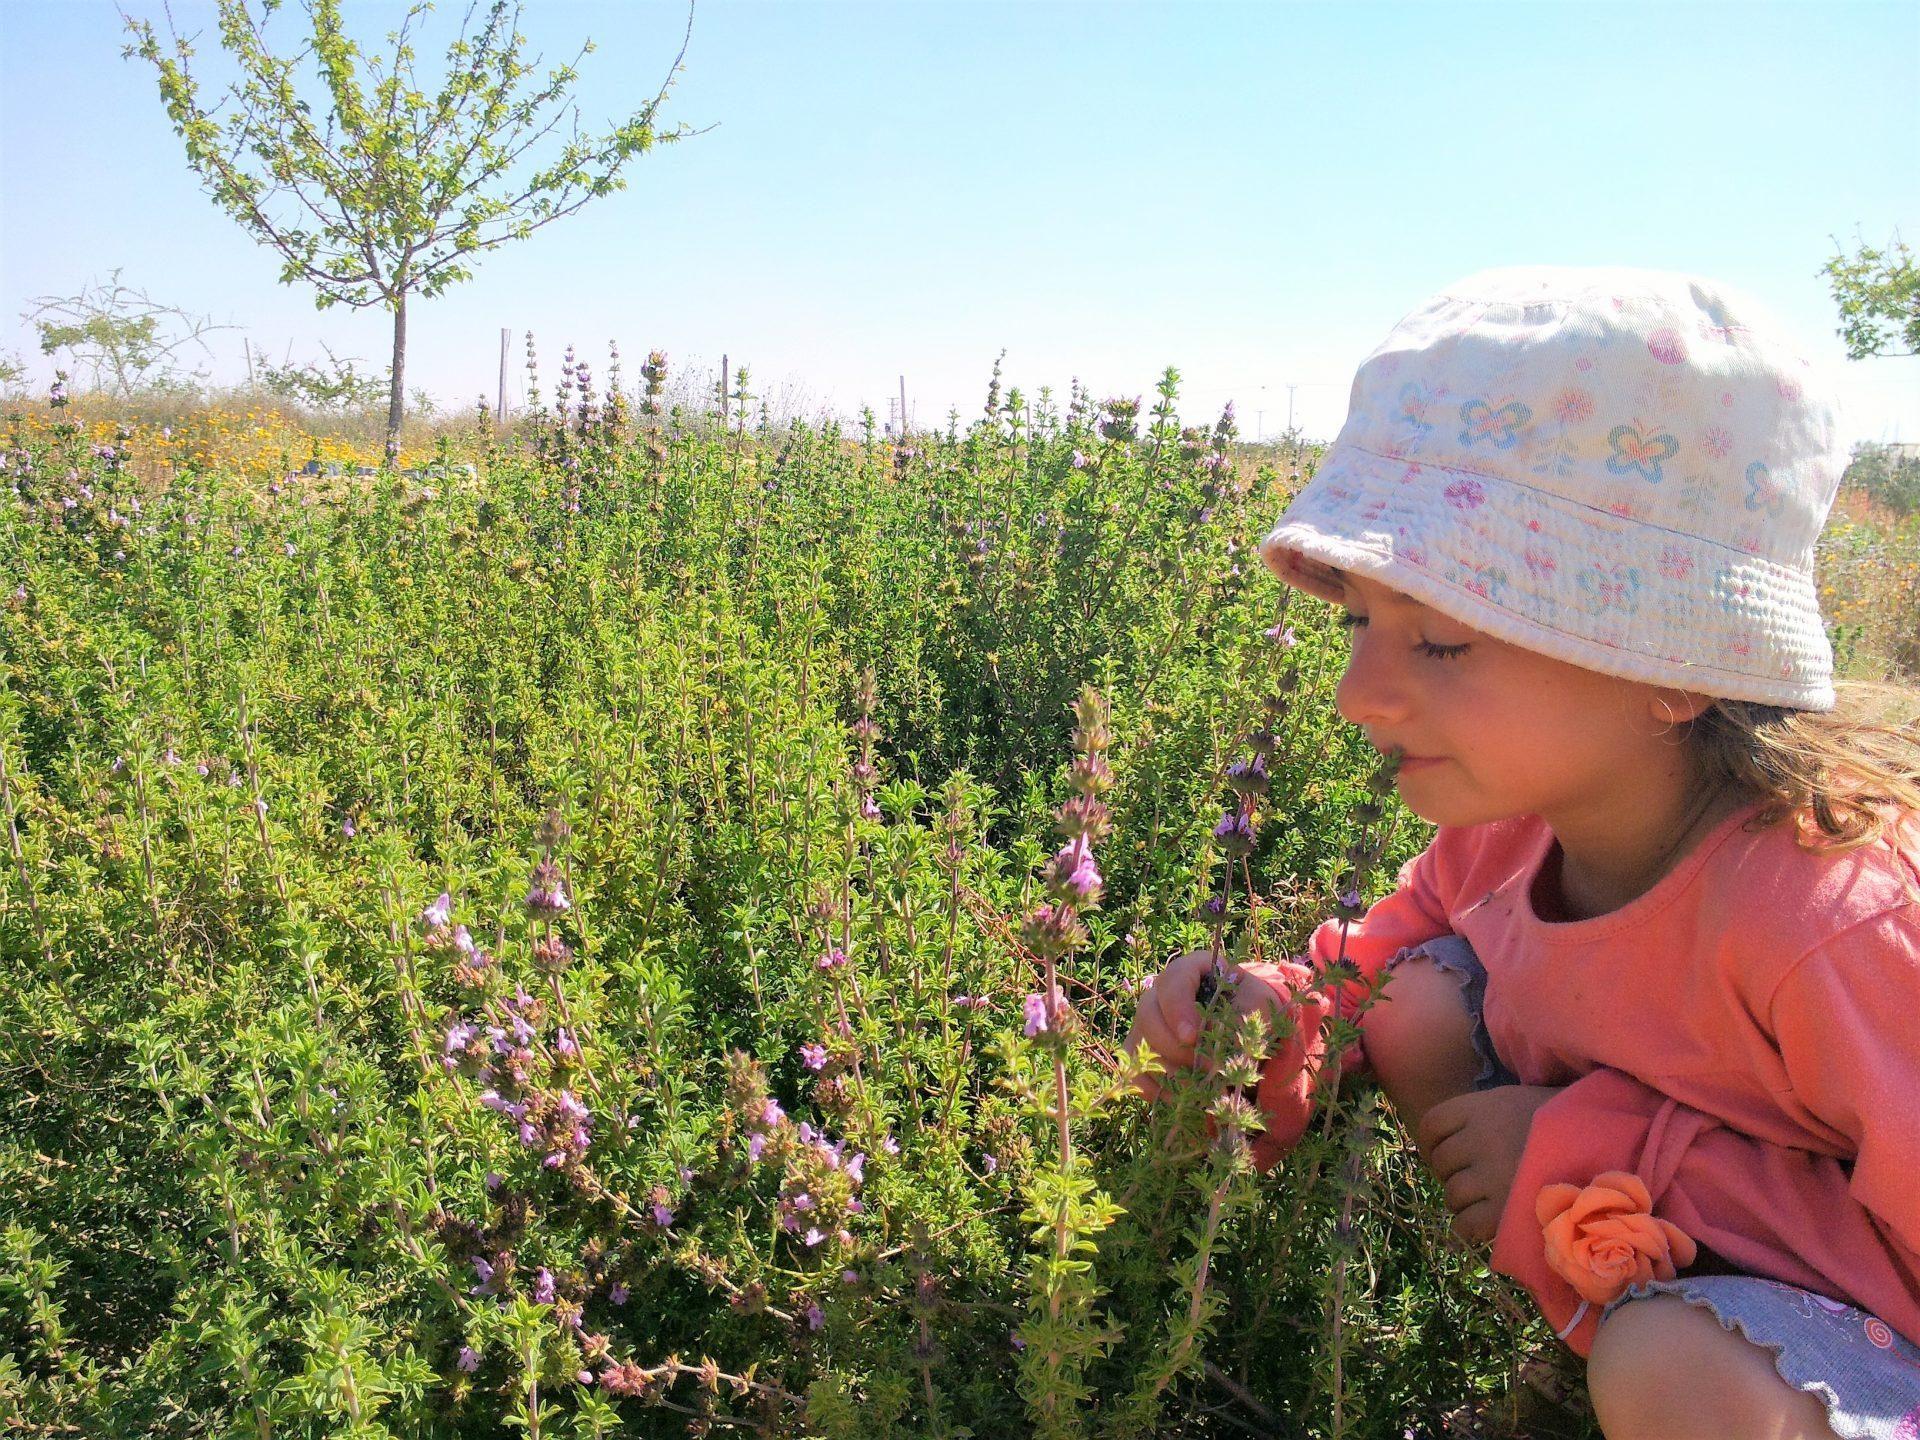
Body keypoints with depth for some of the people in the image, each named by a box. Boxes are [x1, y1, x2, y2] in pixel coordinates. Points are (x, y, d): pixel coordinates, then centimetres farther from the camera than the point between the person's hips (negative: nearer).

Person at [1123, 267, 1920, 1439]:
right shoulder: (1505, 822, -14)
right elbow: (1365, 970, 0)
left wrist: (1614, 1159, -28)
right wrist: (1272, 1023, -23)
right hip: (1641, 1270, 6)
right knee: (1415, 996, -9)